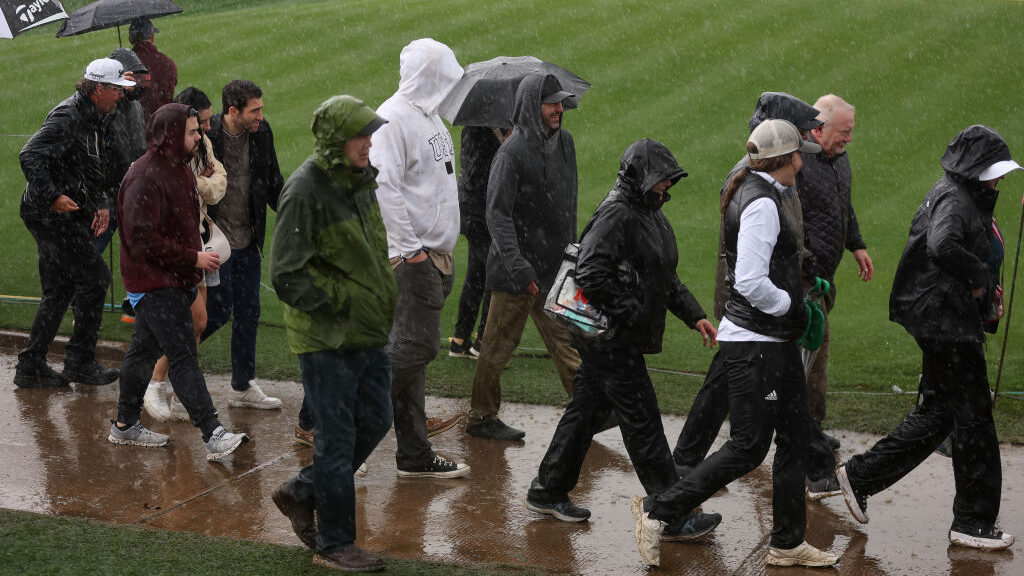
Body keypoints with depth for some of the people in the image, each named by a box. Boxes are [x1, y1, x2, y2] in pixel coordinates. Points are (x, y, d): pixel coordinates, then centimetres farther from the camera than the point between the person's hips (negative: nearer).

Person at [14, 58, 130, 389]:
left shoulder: (98, 119, 13)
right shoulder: (67, 117, -18)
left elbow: (97, 169, 24)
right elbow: (30, 156, -26)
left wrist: (101, 203, 13)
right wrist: (53, 196, -28)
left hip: (70, 213, 10)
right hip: (49, 214, -10)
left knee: (59, 290, 11)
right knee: (94, 277, -8)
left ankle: (30, 367, 17)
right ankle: (80, 361, 2)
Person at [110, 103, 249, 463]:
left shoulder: (179, 170, 13)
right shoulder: (145, 177, -20)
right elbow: (141, 238, -24)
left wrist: (198, 255, 11)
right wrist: (193, 258, -20)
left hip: (173, 281, 10)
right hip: (154, 284, -10)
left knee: (145, 350, 18)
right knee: (184, 358, -12)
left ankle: (125, 425, 30)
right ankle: (213, 436, -16)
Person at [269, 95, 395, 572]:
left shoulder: (360, 180, 8)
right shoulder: (305, 192, -19)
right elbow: (287, 276, -21)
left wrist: (383, 296, 13)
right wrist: (341, 301, -15)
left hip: (368, 332, 8)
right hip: (326, 339, -8)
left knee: (373, 422, 15)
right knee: (337, 439, 1)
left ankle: (301, 493, 32)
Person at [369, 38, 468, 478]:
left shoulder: (430, 117, 18)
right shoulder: (394, 118, -13)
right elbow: (384, 186, -21)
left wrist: (442, 249, 17)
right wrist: (407, 248, -22)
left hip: (434, 255, 10)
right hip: (411, 256, -10)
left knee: (413, 347, 11)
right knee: (417, 345, -12)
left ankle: (415, 456, 16)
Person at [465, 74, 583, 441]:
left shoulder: (564, 142, 8)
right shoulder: (512, 152, -16)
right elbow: (497, 213, -19)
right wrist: (518, 266, -25)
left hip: (555, 267, 7)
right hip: (517, 272, -7)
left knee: (564, 339, 13)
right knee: (501, 342, 3)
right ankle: (481, 417, 15)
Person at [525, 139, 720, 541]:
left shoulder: (650, 214, 15)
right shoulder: (617, 215, -18)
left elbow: (667, 279, 22)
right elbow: (590, 275, -26)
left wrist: (694, 315, 13)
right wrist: (630, 312, -21)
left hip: (617, 339, 10)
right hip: (612, 341, -10)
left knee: (587, 410, 17)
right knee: (643, 423, -6)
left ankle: (547, 492, 28)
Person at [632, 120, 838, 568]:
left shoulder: (755, 194, 13)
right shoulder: (761, 204, -19)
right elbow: (751, 282, -26)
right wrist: (789, 306, -11)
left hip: (775, 342, 10)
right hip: (754, 343, -10)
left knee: (795, 438, 13)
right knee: (748, 447, -5)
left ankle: (788, 544, 22)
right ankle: (658, 509, 5)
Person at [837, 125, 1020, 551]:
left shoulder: (964, 195, 15)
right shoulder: (954, 199, -17)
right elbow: (942, 246, -37)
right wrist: (980, 274, -21)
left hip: (942, 320, 11)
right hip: (947, 321, -11)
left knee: (937, 412, 17)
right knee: (972, 415, -2)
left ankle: (860, 475, 21)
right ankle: (974, 521, 7)